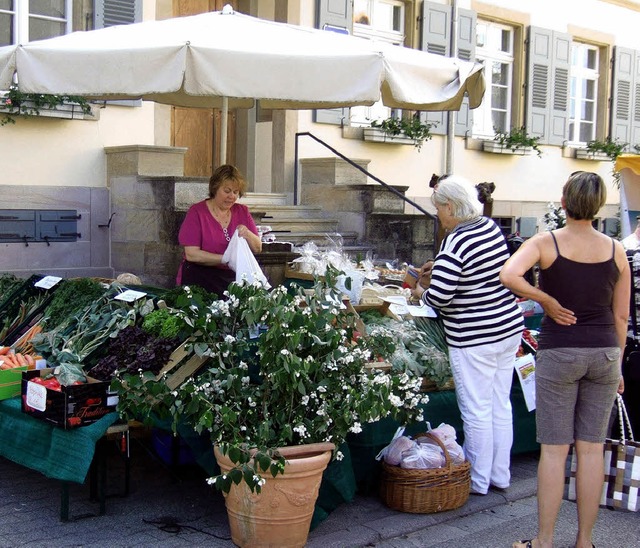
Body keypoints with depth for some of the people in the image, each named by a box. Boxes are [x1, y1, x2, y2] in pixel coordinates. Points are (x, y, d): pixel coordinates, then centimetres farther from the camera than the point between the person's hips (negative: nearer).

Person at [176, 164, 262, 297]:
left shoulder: (242, 211, 12)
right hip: (199, 281, -3)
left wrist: (247, 234, -10)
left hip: (233, 279, 4)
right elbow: (191, 254, -10)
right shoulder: (197, 212, -1)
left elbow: (258, 248, 12)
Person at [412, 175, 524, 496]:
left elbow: (439, 297, -24)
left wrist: (422, 292, -2)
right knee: (501, 406, 16)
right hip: (509, 328, 8)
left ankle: (477, 481, 18)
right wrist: (439, 272, 16)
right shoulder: (492, 229, 4)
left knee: (476, 412, 5)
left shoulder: (456, 242, -21)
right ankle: (500, 476, 28)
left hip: (474, 340, -8)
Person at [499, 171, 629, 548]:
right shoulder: (616, 250, 2)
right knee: (592, 449, 9)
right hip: (605, 352, 3)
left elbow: (509, 275, -27)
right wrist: (617, 365, 16)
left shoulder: (545, 243, -7)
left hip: (559, 352, -3)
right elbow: (621, 315, 6)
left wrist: (547, 301, -12)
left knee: (554, 449, 3)